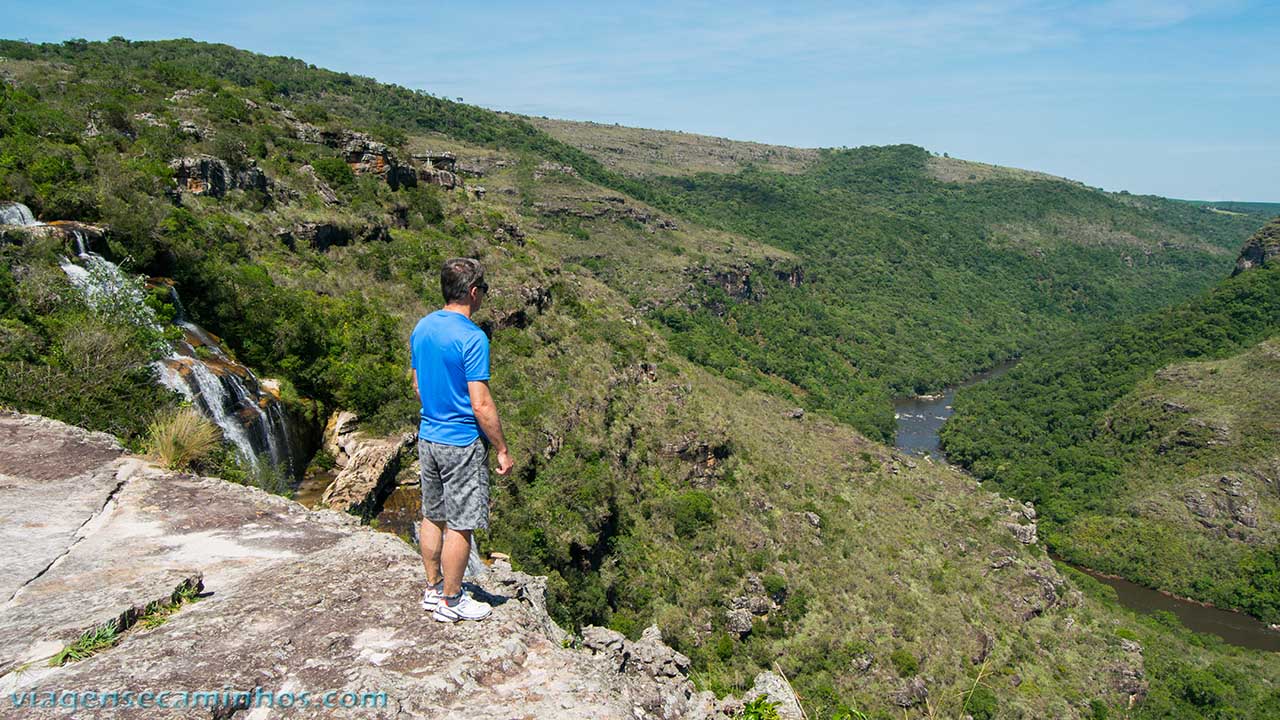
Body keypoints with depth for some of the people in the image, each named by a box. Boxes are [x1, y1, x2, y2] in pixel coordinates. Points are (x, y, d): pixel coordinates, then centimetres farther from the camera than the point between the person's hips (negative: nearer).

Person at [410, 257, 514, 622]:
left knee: (433, 517, 18)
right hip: (462, 444, -8)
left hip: (428, 437, 8)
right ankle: (451, 601, 16)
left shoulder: (422, 328, 4)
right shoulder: (471, 337, -20)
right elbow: (481, 405, -21)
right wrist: (502, 449, -12)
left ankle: (433, 589, 31)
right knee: (459, 526, 4)